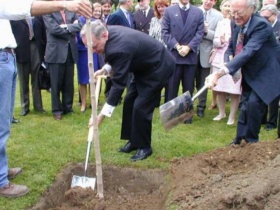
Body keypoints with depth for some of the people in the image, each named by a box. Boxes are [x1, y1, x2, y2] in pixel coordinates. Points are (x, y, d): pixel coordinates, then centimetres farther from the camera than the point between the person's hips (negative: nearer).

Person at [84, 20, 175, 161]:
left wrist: (103, 114, -32)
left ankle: (144, 146, 7)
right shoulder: (110, 32, -9)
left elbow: (118, 83, -34)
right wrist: (105, 69, -1)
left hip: (158, 67, -10)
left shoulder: (119, 48, -36)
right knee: (129, 101, 9)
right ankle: (134, 140, 21)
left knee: (140, 107, -10)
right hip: (145, 66, 10)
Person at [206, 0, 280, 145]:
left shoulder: (261, 25, -29)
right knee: (245, 105, 13)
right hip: (249, 74, 7)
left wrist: (219, 73, -50)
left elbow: (247, 52, -41)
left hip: (265, 73, -7)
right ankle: (239, 140, 26)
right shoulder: (236, 25, -6)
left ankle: (251, 141, -1)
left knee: (254, 102, -20)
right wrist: (227, 61, -16)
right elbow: (231, 47, 9)